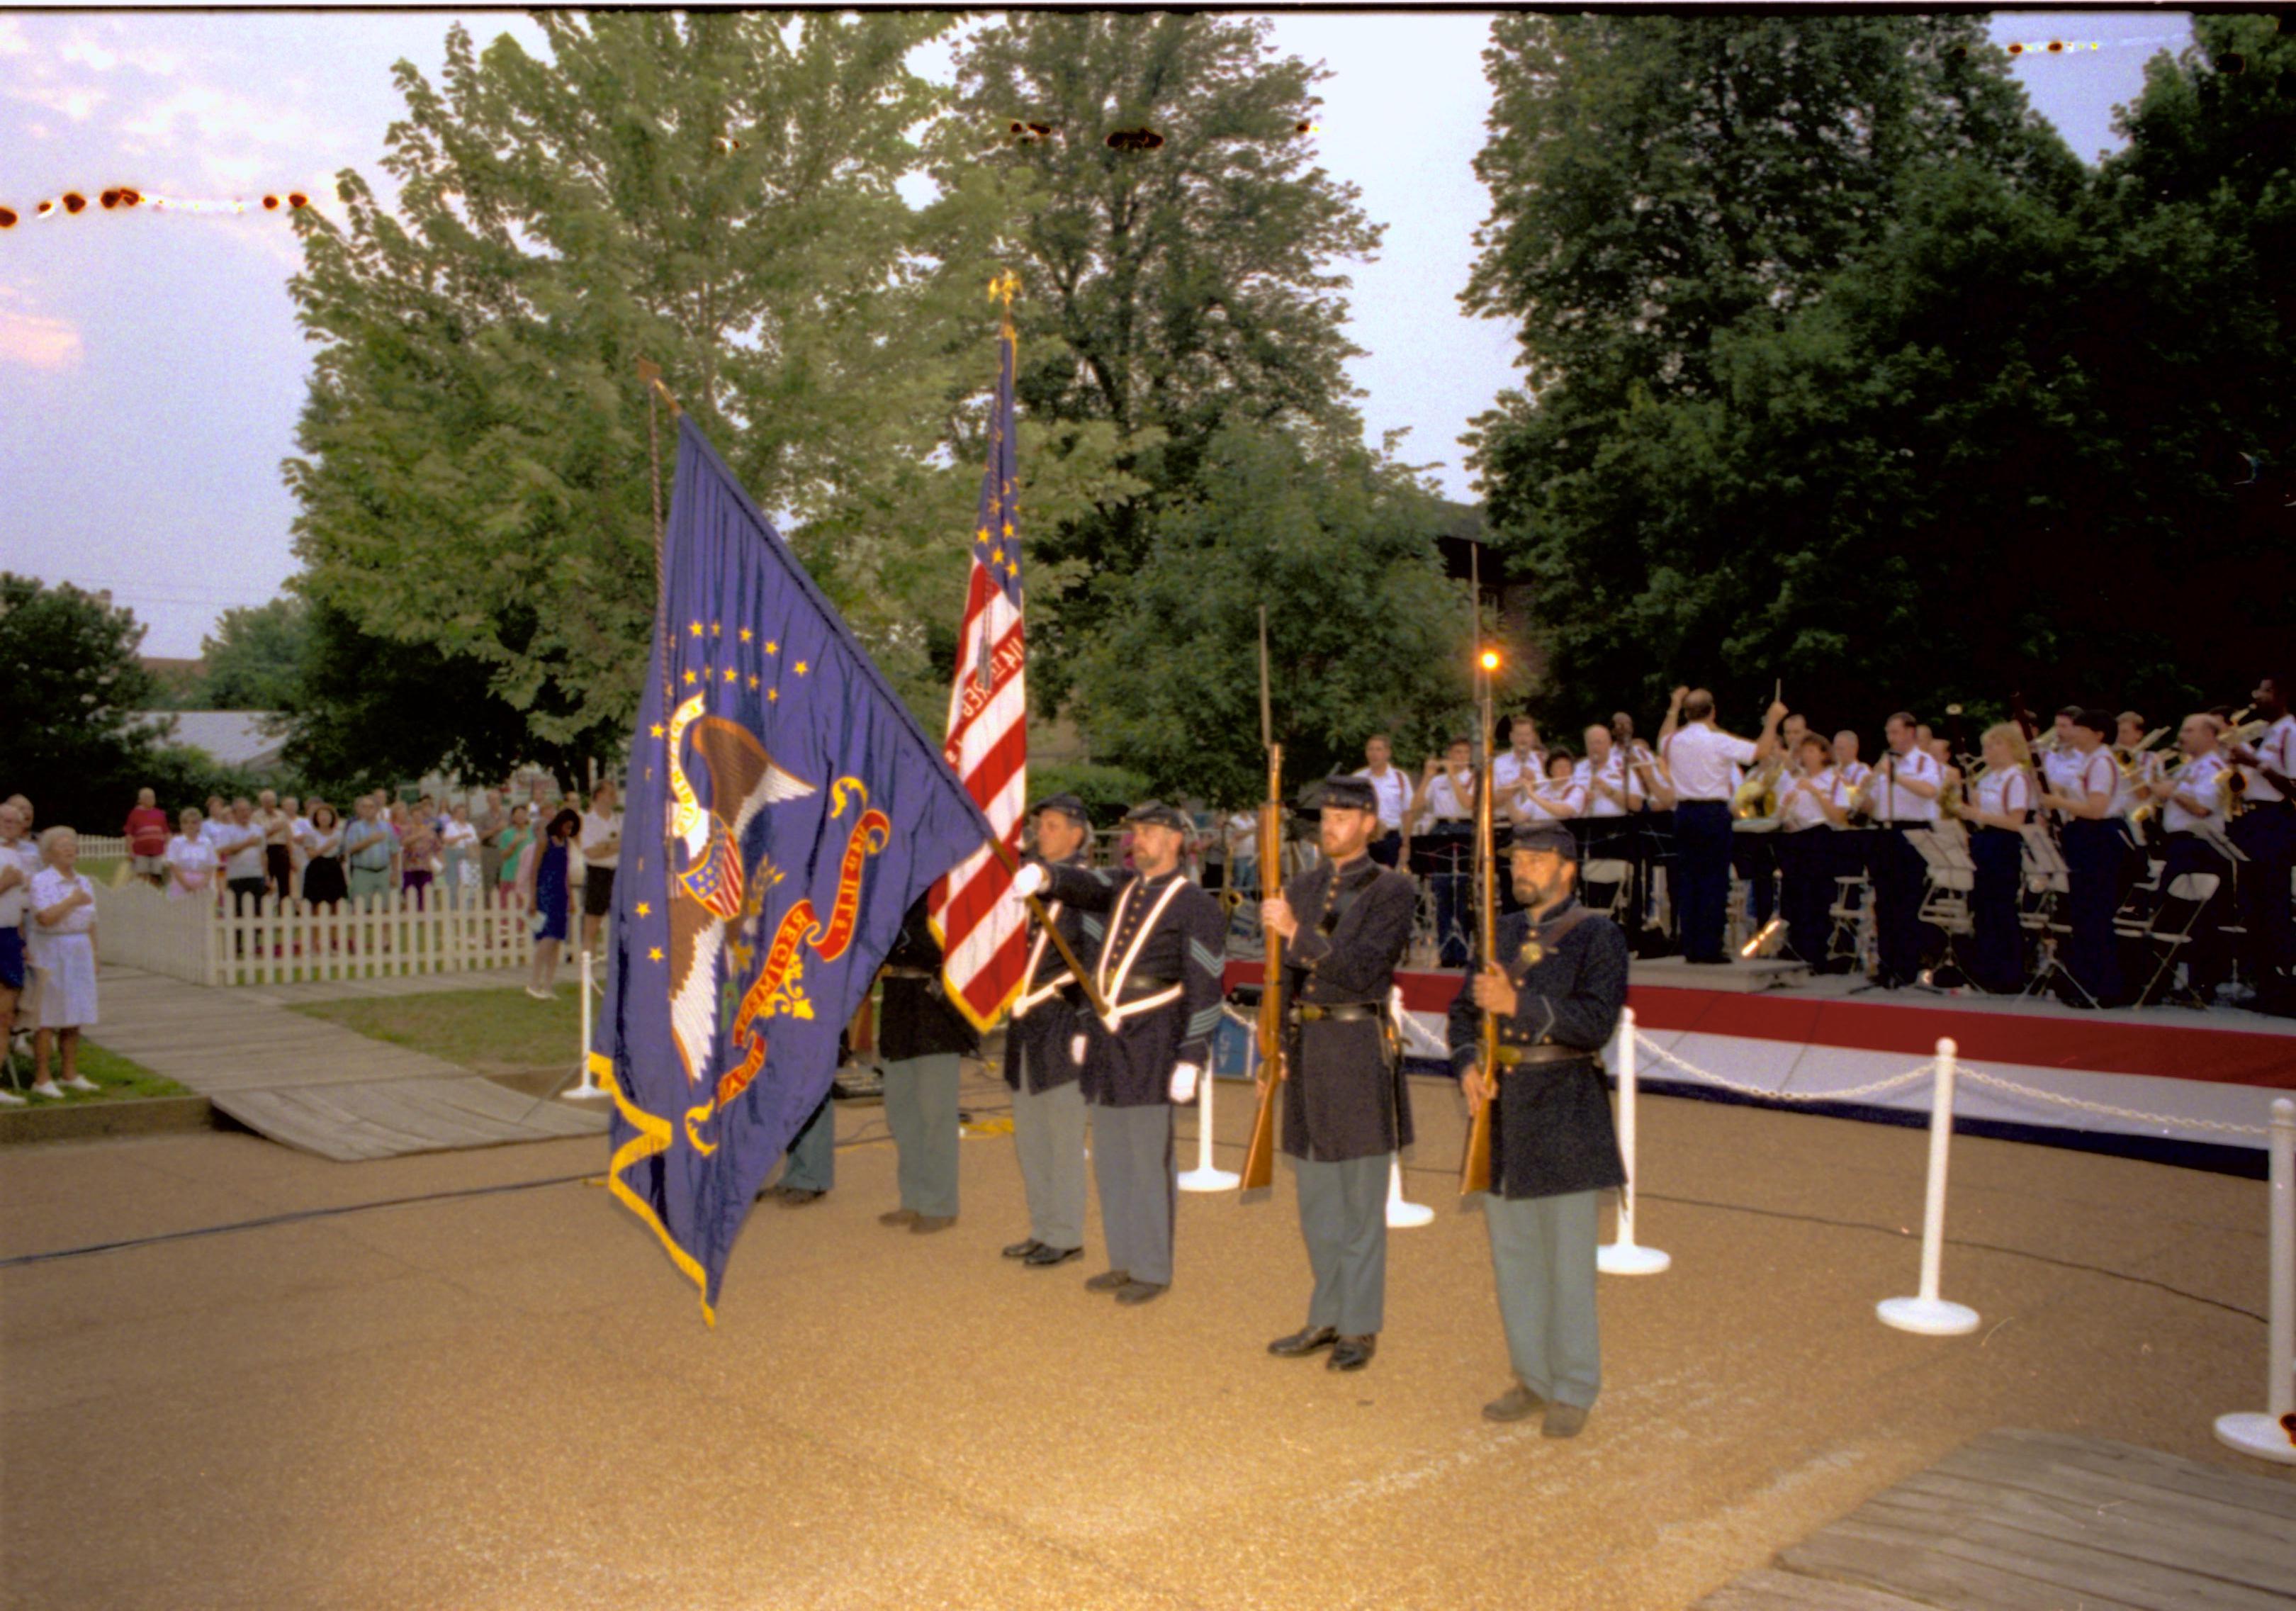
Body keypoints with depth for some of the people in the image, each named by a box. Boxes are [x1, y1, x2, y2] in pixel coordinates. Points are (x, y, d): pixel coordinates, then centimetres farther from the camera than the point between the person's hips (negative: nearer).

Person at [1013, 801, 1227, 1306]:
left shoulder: (1195, 905, -6)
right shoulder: (1123, 889, 15)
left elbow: (1205, 989, -10)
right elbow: (1084, 885, -1)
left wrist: (1190, 1060, -14)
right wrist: (1044, 875, -23)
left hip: (1151, 1046, -7)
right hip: (1106, 1042, 7)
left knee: (1148, 1162, -1)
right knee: (1109, 1160, 12)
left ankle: (1154, 1270, 10)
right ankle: (1124, 1260, 24)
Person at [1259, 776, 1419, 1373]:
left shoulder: (1392, 891, -7)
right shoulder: (1302, 888, 11)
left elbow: (1362, 970, -18)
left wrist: (1297, 931, -25)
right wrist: (1274, 1052, 12)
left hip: (1359, 1053, -6)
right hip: (1306, 1049, 6)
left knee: (1361, 1202, 3)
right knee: (1315, 1199, 14)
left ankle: (1360, 1327, 14)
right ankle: (1327, 1317, 26)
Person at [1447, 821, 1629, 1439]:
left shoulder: (1599, 937, -5)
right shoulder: (1500, 933, 12)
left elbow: (1596, 1022, -16)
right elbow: (1465, 1011, 13)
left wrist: (1517, 1004, -26)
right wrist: (1468, 1064, -6)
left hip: (1564, 1112, -6)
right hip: (1502, 1108, 6)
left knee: (1567, 1259, 2)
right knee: (1513, 1252, 12)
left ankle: (1573, 1390, 14)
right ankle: (1533, 1378, 25)